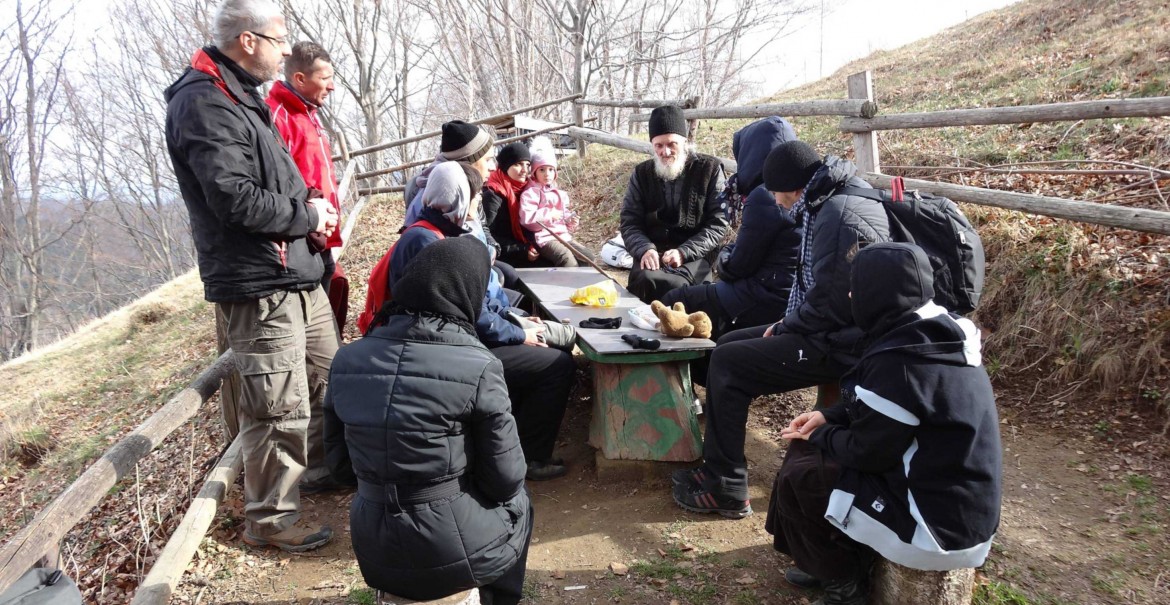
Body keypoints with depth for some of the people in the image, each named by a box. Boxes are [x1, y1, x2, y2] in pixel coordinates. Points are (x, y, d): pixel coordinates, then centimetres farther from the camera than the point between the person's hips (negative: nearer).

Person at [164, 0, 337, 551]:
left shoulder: (242, 97, 17)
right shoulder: (205, 105, -16)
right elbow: (237, 199, -24)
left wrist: (309, 201, 5)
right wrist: (307, 215, -10)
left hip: (294, 272, 10)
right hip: (257, 283, -10)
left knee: (327, 376, 21)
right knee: (280, 408, -3)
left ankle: (321, 466, 41)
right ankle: (270, 517, 14)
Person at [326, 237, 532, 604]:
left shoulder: (348, 360, -6)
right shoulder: (477, 368, -21)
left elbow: (337, 457, 6)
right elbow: (506, 479, -13)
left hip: (374, 554, 5)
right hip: (454, 555, -4)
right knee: (518, 503, 28)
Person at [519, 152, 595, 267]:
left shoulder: (559, 193, 21)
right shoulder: (531, 193, -4)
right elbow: (526, 218, -18)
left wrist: (570, 220, 7)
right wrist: (550, 214, -15)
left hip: (564, 237, 8)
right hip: (545, 238, -8)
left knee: (589, 257, -6)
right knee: (567, 258, -32)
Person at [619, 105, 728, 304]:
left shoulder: (710, 170, 3)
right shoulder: (642, 173, 11)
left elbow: (718, 225, -2)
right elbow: (629, 223, 8)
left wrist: (683, 252, -16)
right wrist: (645, 249, -15)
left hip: (694, 256, -1)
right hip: (652, 254, 2)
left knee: (674, 283, -35)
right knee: (646, 279, -34)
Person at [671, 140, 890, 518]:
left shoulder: (838, 215, -22)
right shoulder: (829, 204, 11)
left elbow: (830, 304, -25)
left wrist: (784, 327, -9)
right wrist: (787, 324, 5)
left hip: (837, 345, -11)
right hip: (829, 330, 11)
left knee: (728, 364, -12)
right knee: (728, 343, 13)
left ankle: (725, 488, -3)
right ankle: (715, 466, 17)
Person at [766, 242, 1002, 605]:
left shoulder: (899, 362, -28)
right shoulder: (938, 334, 1)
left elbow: (865, 451, -18)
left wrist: (820, 435, 1)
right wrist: (829, 417, 6)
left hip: (940, 530, -9)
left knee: (796, 479, -1)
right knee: (810, 452, 13)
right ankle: (838, 562, 25)